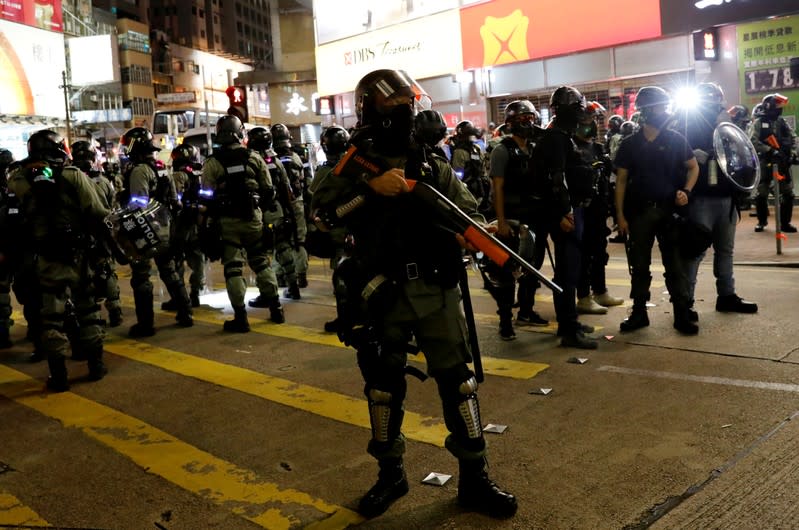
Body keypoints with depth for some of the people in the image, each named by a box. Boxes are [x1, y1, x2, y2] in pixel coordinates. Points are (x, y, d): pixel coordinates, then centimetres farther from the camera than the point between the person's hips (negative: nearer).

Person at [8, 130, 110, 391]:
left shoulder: (20, 180, -1)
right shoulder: (74, 176, -8)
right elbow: (97, 215, -11)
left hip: (46, 259, 1)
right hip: (77, 256, -1)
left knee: (51, 317, 7)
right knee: (88, 310, 14)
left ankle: (58, 376, 11)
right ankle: (96, 365, 21)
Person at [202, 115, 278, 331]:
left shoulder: (212, 163, -6)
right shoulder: (254, 157, 1)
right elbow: (268, 191, 4)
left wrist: (211, 218, 8)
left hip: (228, 221, -2)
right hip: (253, 217, 3)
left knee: (233, 268, 2)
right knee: (261, 262, 16)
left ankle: (241, 317, 2)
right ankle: (276, 307, 20)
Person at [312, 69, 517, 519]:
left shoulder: (433, 166, 7)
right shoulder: (353, 165, 0)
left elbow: (471, 211, 10)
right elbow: (323, 215, -15)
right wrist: (370, 189, -25)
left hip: (437, 290, 2)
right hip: (382, 295, -1)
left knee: (458, 381, 4)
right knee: (384, 388, 12)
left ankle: (475, 480, 19)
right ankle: (391, 474, 32)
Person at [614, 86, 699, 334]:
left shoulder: (675, 139, 3)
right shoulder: (629, 144, 2)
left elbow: (693, 167, 11)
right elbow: (621, 180, 3)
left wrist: (686, 190, -8)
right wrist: (620, 215, -2)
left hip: (669, 210, 0)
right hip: (639, 211, 0)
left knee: (675, 265, 2)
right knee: (639, 265, 8)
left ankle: (682, 315, 7)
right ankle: (639, 312, 19)